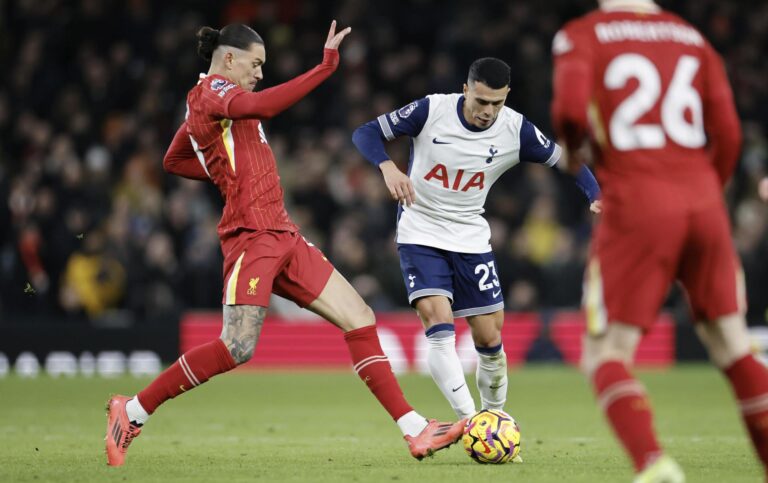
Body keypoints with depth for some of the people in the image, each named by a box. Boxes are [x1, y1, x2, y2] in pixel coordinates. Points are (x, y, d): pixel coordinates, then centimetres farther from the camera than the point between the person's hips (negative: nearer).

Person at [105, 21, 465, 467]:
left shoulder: (207, 103, 21)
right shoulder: (211, 91, -6)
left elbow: (174, 161, 33)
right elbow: (259, 105, -28)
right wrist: (326, 66, -30)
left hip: (283, 237, 10)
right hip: (252, 236, -10)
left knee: (361, 319, 2)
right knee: (238, 348, -20)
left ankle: (416, 430, 0)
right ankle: (132, 411, -5)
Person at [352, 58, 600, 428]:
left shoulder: (516, 130, -10)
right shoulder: (431, 110, -16)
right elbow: (366, 133, -13)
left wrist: (596, 197, -18)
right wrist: (388, 168, -33)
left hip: (471, 239, 3)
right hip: (420, 234, -3)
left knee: (490, 338, 2)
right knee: (438, 324, -22)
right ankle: (470, 423, -24)